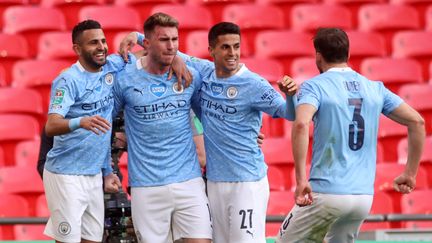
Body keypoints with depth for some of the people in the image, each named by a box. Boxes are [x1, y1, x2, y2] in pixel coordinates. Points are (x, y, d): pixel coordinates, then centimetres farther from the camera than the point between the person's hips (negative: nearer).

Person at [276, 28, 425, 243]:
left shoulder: (315, 86, -3)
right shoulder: (375, 88, 11)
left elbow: (301, 124, -23)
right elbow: (417, 122, 9)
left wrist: (301, 179, -23)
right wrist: (410, 174, 14)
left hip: (326, 194, -5)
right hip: (364, 195, 5)